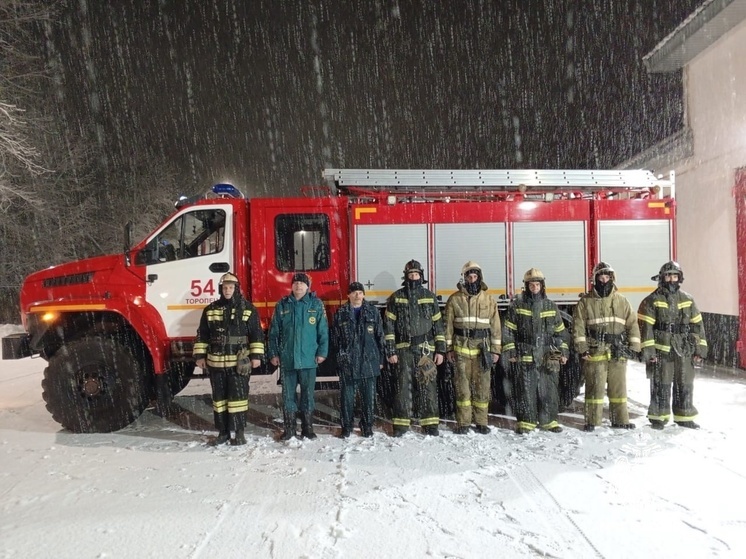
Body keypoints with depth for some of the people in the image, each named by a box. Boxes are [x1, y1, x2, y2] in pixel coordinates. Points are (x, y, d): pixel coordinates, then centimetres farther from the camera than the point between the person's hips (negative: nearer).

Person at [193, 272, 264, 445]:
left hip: (239, 363, -3)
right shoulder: (211, 309, 8)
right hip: (216, 362, 3)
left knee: (238, 396, -1)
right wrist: (200, 356, 7)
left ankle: (239, 432, 7)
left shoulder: (248, 309, 1)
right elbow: (202, 334, 12)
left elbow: (256, 333, -1)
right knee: (219, 397, 9)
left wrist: (256, 355, -6)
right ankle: (223, 431, 19)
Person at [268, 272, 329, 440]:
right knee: (288, 395, 7)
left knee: (308, 394, 8)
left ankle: (307, 428, 19)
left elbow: (323, 331, 0)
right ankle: (289, 429, 17)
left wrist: (322, 352, -5)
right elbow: (274, 332, 6)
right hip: (287, 359, 1)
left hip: (308, 359, -1)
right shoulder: (282, 305, 4)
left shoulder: (316, 304, 0)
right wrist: (273, 354, 1)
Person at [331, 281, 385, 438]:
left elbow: (380, 336, 6)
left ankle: (367, 426, 20)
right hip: (347, 362, 0)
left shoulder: (373, 311, 6)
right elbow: (335, 338, 6)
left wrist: (380, 359, 3)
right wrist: (337, 359, 1)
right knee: (347, 395, 5)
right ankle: (346, 426, 17)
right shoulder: (340, 313, 5)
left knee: (368, 395, 7)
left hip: (369, 360, 1)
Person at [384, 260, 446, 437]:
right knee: (403, 386, 2)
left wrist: (440, 349, 4)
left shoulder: (430, 297, 9)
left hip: (425, 349, 1)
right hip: (403, 349, -1)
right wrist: (390, 351, -3)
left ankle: (430, 423, 8)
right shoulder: (396, 297, 5)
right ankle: (401, 423, 10)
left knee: (428, 387, 1)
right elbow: (388, 325, 3)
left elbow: (438, 324, 10)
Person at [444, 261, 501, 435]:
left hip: (483, 347, 1)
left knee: (482, 385, 4)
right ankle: (463, 423, 10)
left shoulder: (488, 299, 6)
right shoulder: (454, 299, 3)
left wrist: (496, 349, 4)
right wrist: (449, 348, 2)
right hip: (461, 347, -1)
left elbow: (495, 325, 7)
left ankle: (481, 422, 15)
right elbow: (448, 325, 5)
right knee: (462, 385, 1)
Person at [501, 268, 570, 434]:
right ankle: (525, 422, 11)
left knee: (549, 390, 7)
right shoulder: (517, 305, 1)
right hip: (524, 357, -2)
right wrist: (510, 351, -4)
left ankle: (549, 420, 20)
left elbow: (560, 331, 14)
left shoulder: (551, 306, 9)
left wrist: (564, 351, 9)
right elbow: (509, 331, 1)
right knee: (526, 391, 1)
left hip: (548, 357, 3)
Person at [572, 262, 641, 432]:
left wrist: (634, 346, 2)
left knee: (619, 387, 10)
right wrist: (581, 348, -9)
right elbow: (578, 326, -2)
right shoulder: (585, 301, 1)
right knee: (595, 387, -1)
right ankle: (592, 421, 7)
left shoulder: (621, 300, 9)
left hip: (618, 353, 3)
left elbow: (632, 323, 9)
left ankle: (620, 420, 21)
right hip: (595, 353, -3)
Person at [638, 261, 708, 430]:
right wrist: (648, 350, -13)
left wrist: (700, 349, 7)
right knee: (661, 385, 1)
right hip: (661, 350, -4)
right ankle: (658, 417, 12)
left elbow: (697, 325, 12)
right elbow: (645, 326, -8)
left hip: (684, 350, 4)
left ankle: (684, 417, 22)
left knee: (685, 385, 10)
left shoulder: (687, 300, 10)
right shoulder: (652, 300, -4)